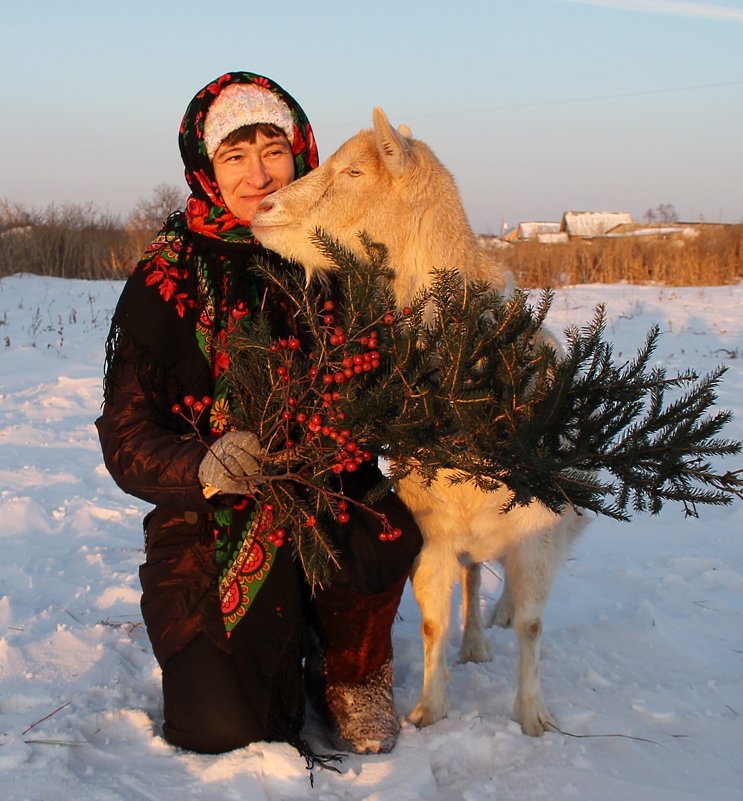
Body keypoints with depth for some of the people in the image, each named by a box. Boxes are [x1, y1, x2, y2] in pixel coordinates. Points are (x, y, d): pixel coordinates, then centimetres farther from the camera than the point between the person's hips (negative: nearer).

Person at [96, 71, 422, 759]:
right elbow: (127, 439, -8)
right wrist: (203, 467, -29)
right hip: (209, 524, -1)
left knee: (382, 531, -35)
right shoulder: (168, 279, -4)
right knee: (221, 730, -18)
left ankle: (353, 674, 0)